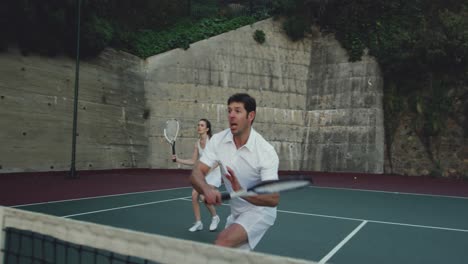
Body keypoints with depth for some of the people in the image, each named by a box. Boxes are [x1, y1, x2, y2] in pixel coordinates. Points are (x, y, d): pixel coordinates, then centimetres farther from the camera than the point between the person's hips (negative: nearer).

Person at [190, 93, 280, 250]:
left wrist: (243, 192, -48)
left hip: (260, 211, -5)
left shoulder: (266, 151, -25)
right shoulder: (217, 140, -12)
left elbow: (274, 199, -29)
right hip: (236, 212, 6)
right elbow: (196, 173, -19)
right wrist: (207, 190, -42)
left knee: (223, 241, -29)